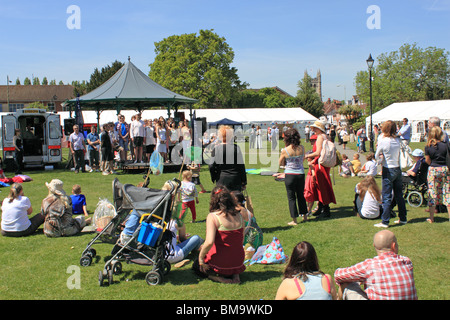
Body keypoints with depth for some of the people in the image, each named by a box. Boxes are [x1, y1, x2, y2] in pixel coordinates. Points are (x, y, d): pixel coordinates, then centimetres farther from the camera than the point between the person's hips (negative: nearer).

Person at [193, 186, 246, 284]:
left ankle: (219, 277, -1)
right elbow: (241, 240, 8)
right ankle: (235, 275, 10)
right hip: (238, 262, 5)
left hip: (220, 263, -5)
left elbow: (209, 242, -27)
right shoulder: (239, 215, -1)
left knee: (196, 266, 25)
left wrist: (200, 257, -11)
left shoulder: (212, 216, -17)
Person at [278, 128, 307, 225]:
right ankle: (304, 216, 31)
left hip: (290, 175, -3)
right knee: (301, 195, 20)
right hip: (301, 174, 4)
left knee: (291, 197, 6)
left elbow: (280, 163, -2)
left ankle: (294, 220, 9)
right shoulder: (302, 148, -5)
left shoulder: (285, 150, -14)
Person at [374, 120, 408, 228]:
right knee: (399, 195, 15)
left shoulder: (383, 141, -15)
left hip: (388, 171, -6)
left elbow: (377, 156, -6)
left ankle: (385, 221, -1)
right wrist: (384, 156, 4)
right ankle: (402, 218, 24)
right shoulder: (397, 140, 2)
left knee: (386, 197, -3)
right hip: (398, 169, 6)